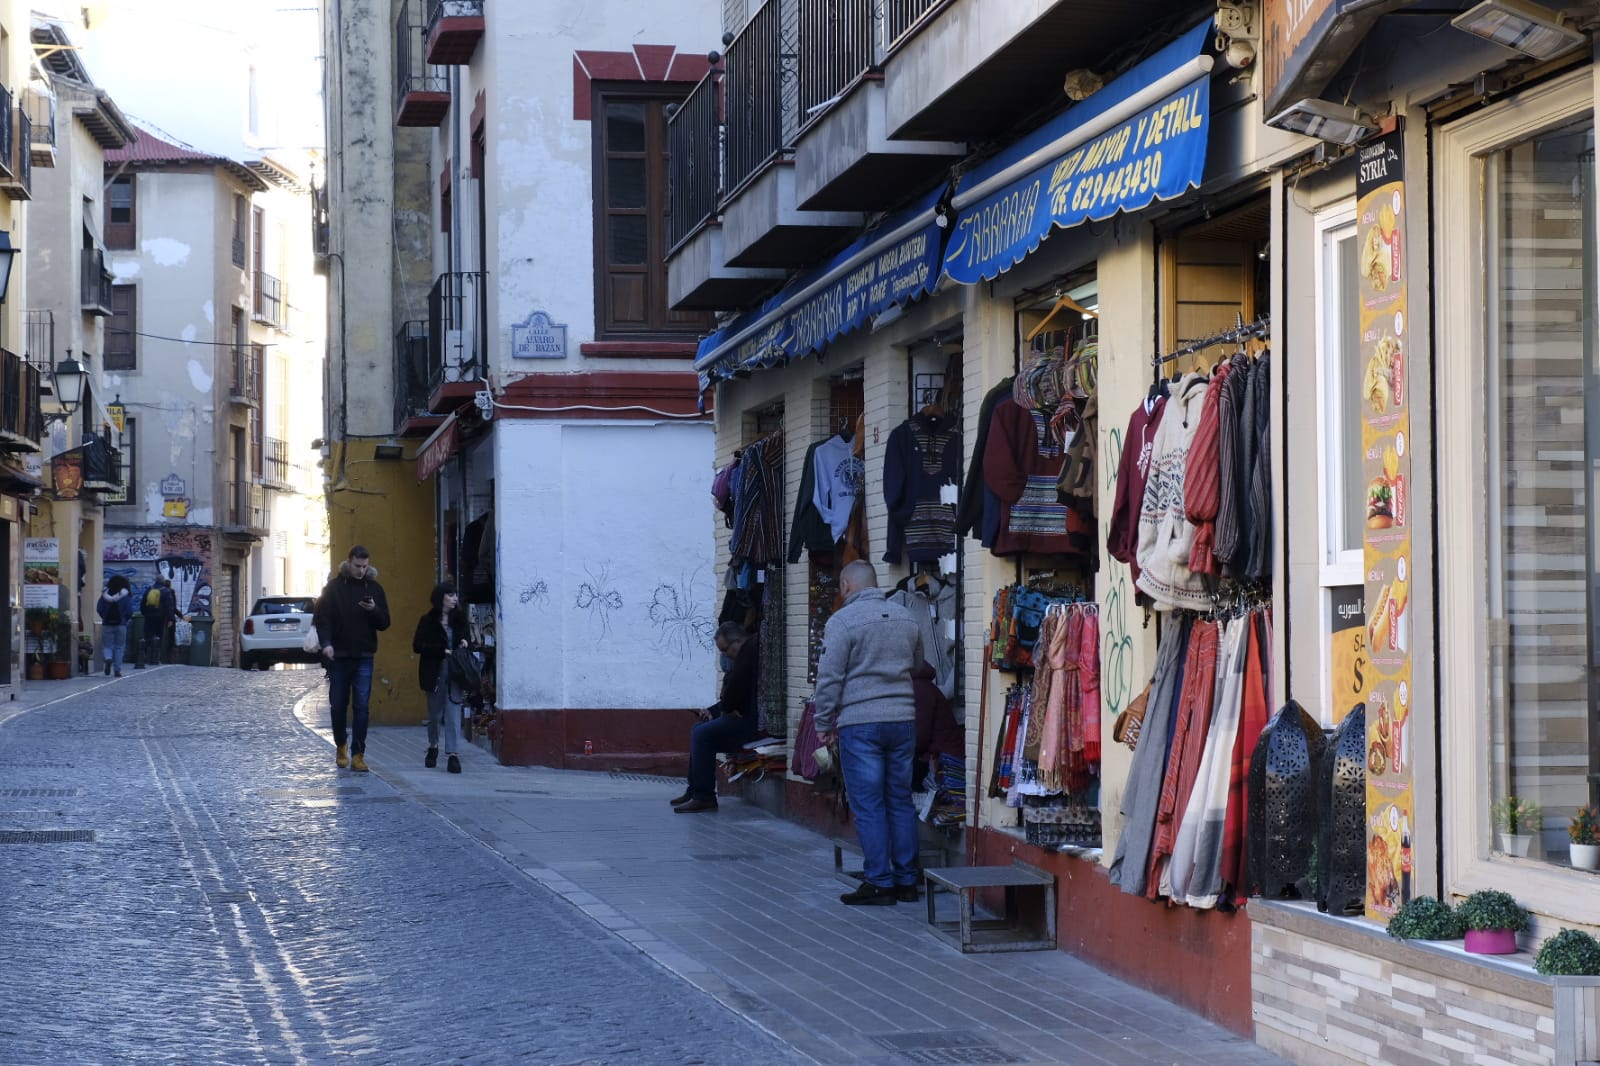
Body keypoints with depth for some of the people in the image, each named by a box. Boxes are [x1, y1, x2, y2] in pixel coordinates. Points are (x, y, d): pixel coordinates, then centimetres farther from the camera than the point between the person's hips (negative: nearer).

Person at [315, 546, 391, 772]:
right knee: (338, 705, 7)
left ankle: (357, 754, -5)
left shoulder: (374, 588, 7)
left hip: (363, 658, 0)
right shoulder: (334, 587, 1)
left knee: (361, 707, -7)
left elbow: (384, 623, 7)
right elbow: (322, 617, -3)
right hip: (338, 656, 0)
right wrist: (326, 643, -19)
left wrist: (374, 610, -14)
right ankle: (341, 747, 27)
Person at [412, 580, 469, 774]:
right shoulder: (428, 621, -3)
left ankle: (453, 754, -12)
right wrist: (442, 651, -17)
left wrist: (464, 644, -4)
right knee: (435, 714, 11)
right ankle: (433, 747, 33)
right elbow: (417, 646, -8)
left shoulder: (459, 619, 7)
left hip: (455, 672, 1)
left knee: (454, 712, -8)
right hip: (434, 672, -1)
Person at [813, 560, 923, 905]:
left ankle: (879, 883, -1)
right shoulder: (906, 618, 11)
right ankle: (906, 881, 14)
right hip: (903, 720, 6)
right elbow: (918, 668, 21)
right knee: (901, 802, 11)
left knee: (868, 805, -1)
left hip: (860, 723, -6)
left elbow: (829, 678, -9)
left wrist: (823, 723, 0)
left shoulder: (843, 620, -8)